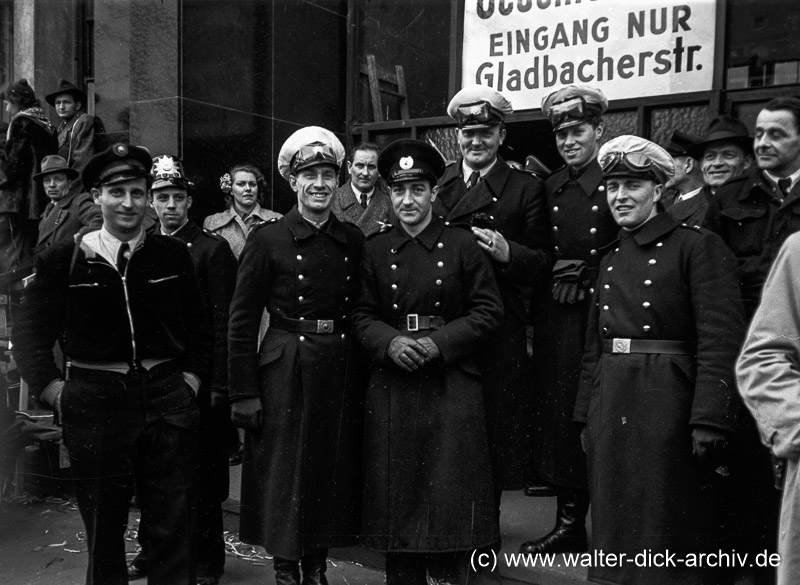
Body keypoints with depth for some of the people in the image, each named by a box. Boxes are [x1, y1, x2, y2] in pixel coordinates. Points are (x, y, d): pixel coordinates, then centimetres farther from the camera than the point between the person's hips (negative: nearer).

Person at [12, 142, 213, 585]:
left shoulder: (172, 255, 5)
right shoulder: (63, 260, 1)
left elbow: (200, 328, 12)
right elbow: (29, 332, 3)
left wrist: (192, 378, 2)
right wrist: (53, 390, -6)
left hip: (168, 400, 1)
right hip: (95, 402, 0)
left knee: (173, 530, 7)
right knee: (102, 529, 14)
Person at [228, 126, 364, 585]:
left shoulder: (354, 241, 6)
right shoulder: (268, 239, -5)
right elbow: (242, 322, -5)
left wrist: (364, 376, 6)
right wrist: (244, 393, -9)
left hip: (340, 371, 4)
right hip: (285, 371, -3)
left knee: (334, 474, 11)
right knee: (284, 475, 4)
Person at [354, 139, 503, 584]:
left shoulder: (463, 244, 0)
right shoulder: (375, 250, 8)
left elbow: (488, 311, -2)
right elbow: (363, 315, 7)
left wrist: (438, 343, -14)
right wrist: (390, 343, -13)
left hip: (452, 385, -2)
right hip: (392, 388, 3)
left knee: (452, 489, 1)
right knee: (398, 488, 8)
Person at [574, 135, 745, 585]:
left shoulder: (698, 246, -6)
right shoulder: (611, 260, 15)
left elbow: (722, 339, -14)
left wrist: (709, 419, -20)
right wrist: (587, 417, 14)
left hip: (669, 406, -6)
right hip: (612, 409, 7)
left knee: (670, 531, 5)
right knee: (617, 529, 14)